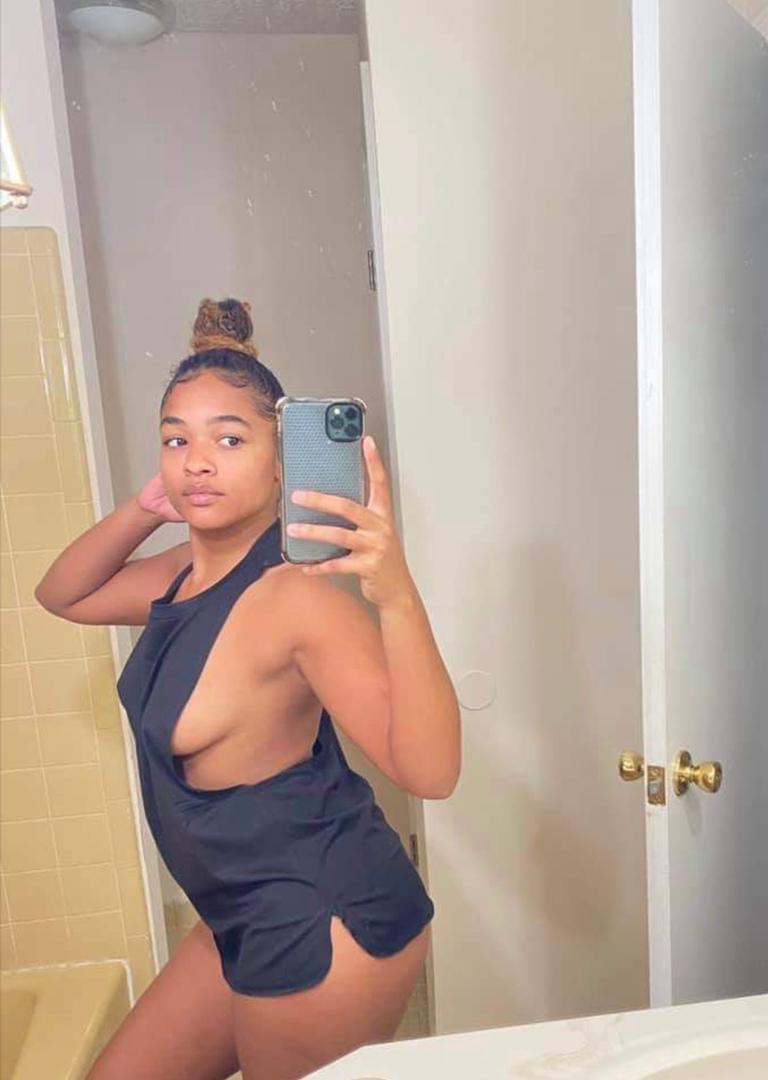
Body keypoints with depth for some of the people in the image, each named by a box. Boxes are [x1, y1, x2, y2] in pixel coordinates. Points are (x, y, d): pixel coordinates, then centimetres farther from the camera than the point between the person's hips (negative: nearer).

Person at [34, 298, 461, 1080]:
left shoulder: (296, 596, -25)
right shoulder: (186, 574, 0)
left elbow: (429, 772, -31)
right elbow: (60, 595, 13)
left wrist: (397, 596, -47)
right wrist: (144, 508, -3)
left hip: (329, 928, -8)